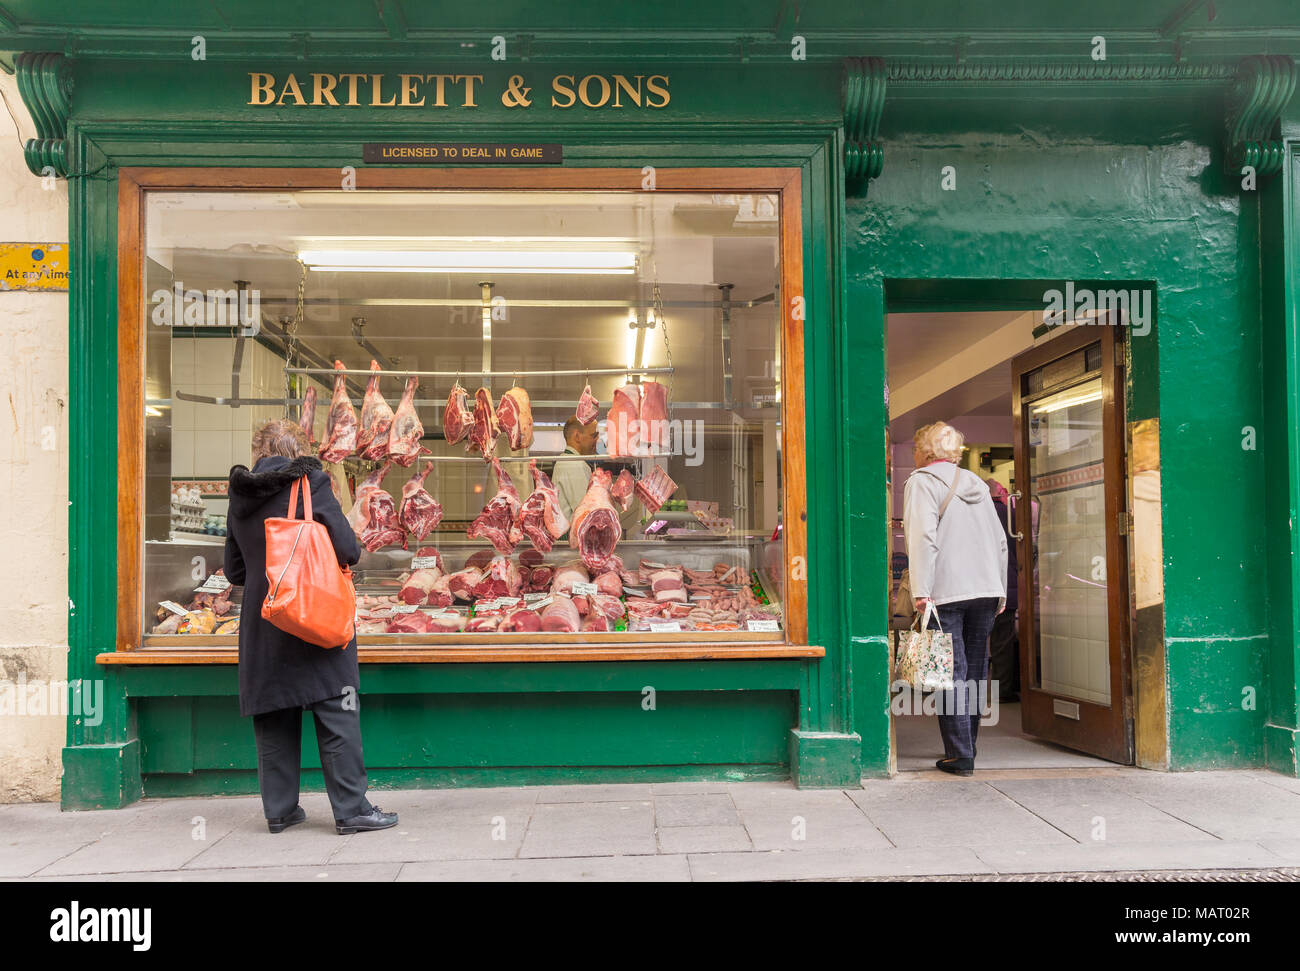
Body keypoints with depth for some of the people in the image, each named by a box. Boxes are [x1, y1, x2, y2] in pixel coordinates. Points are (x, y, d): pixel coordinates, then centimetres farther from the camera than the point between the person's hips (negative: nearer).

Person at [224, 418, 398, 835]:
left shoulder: (240, 497, 9)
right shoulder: (310, 481, -8)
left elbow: (234, 570, 14)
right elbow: (346, 548, -15)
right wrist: (346, 558, 6)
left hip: (262, 624, 5)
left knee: (275, 716, 12)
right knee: (337, 714, 0)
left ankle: (279, 810, 18)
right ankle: (351, 810, 2)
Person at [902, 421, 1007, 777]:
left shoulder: (921, 481, -1)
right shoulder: (976, 483, 18)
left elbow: (923, 536, -14)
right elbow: (1000, 540, 17)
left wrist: (921, 591, -16)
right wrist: (1000, 591, 21)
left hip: (947, 592, -6)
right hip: (987, 588, 6)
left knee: (951, 673, -4)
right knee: (974, 671, 14)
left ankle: (960, 755, -5)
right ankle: (966, 745, 24)